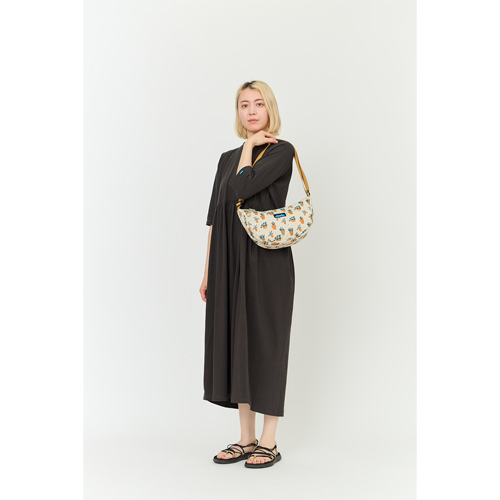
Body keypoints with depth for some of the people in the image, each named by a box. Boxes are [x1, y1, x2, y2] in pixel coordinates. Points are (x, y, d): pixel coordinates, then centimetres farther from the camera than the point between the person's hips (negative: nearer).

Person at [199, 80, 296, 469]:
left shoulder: (282, 151, -4)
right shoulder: (228, 158, 15)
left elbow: (244, 187, -20)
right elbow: (215, 216, 13)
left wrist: (250, 146, -4)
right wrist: (209, 271, 10)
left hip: (267, 260, -6)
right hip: (229, 261, 7)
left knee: (265, 343, -1)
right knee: (234, 344, 8)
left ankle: (269, 441, 11)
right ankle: (246, 439, 20)